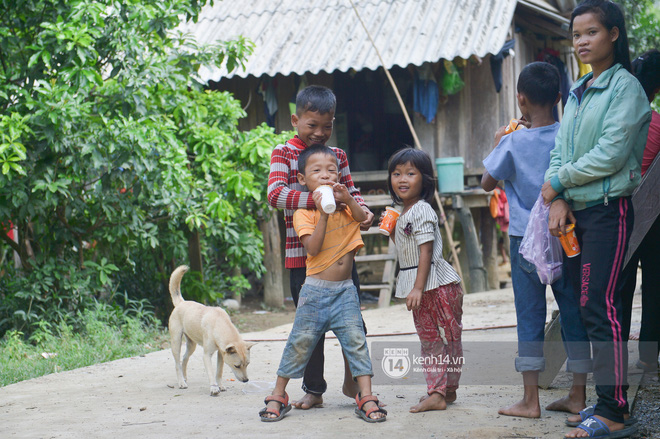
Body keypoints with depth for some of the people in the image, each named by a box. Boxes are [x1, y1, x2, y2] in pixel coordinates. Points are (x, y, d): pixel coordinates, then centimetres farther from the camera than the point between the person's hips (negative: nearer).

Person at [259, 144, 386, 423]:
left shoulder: (343, 204, 10)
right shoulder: (303, 212, -4)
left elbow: (362, 218, -8)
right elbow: (313, 247, -17)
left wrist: (347, 199, -21)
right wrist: (323, 212, -21)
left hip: (345, 290, 3)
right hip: (316, 290, -3)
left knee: (355, 340, -4)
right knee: (300, 342, 2)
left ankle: (366, 397, -2)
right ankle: (278, 396, 14)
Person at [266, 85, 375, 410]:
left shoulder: (338, 155, 11)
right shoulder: (283, 153, -4)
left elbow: (352, 191, 17)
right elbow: (275, 194, -19)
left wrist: (362, 209, -7)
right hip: (302, 254, -3)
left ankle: (353, 382, 24)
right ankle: (314, 389, 21)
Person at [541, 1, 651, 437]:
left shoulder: (626, 87, -7)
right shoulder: (577, 92, 16)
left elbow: (610, 154, -16)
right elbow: (560, 151, 12)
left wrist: (557, 182, -8)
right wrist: (558, 200, -4)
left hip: (608, 210, -8)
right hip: (575, 213, 8)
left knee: (602, 307, -12)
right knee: (587, 307, 8)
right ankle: (605, 401, 15)